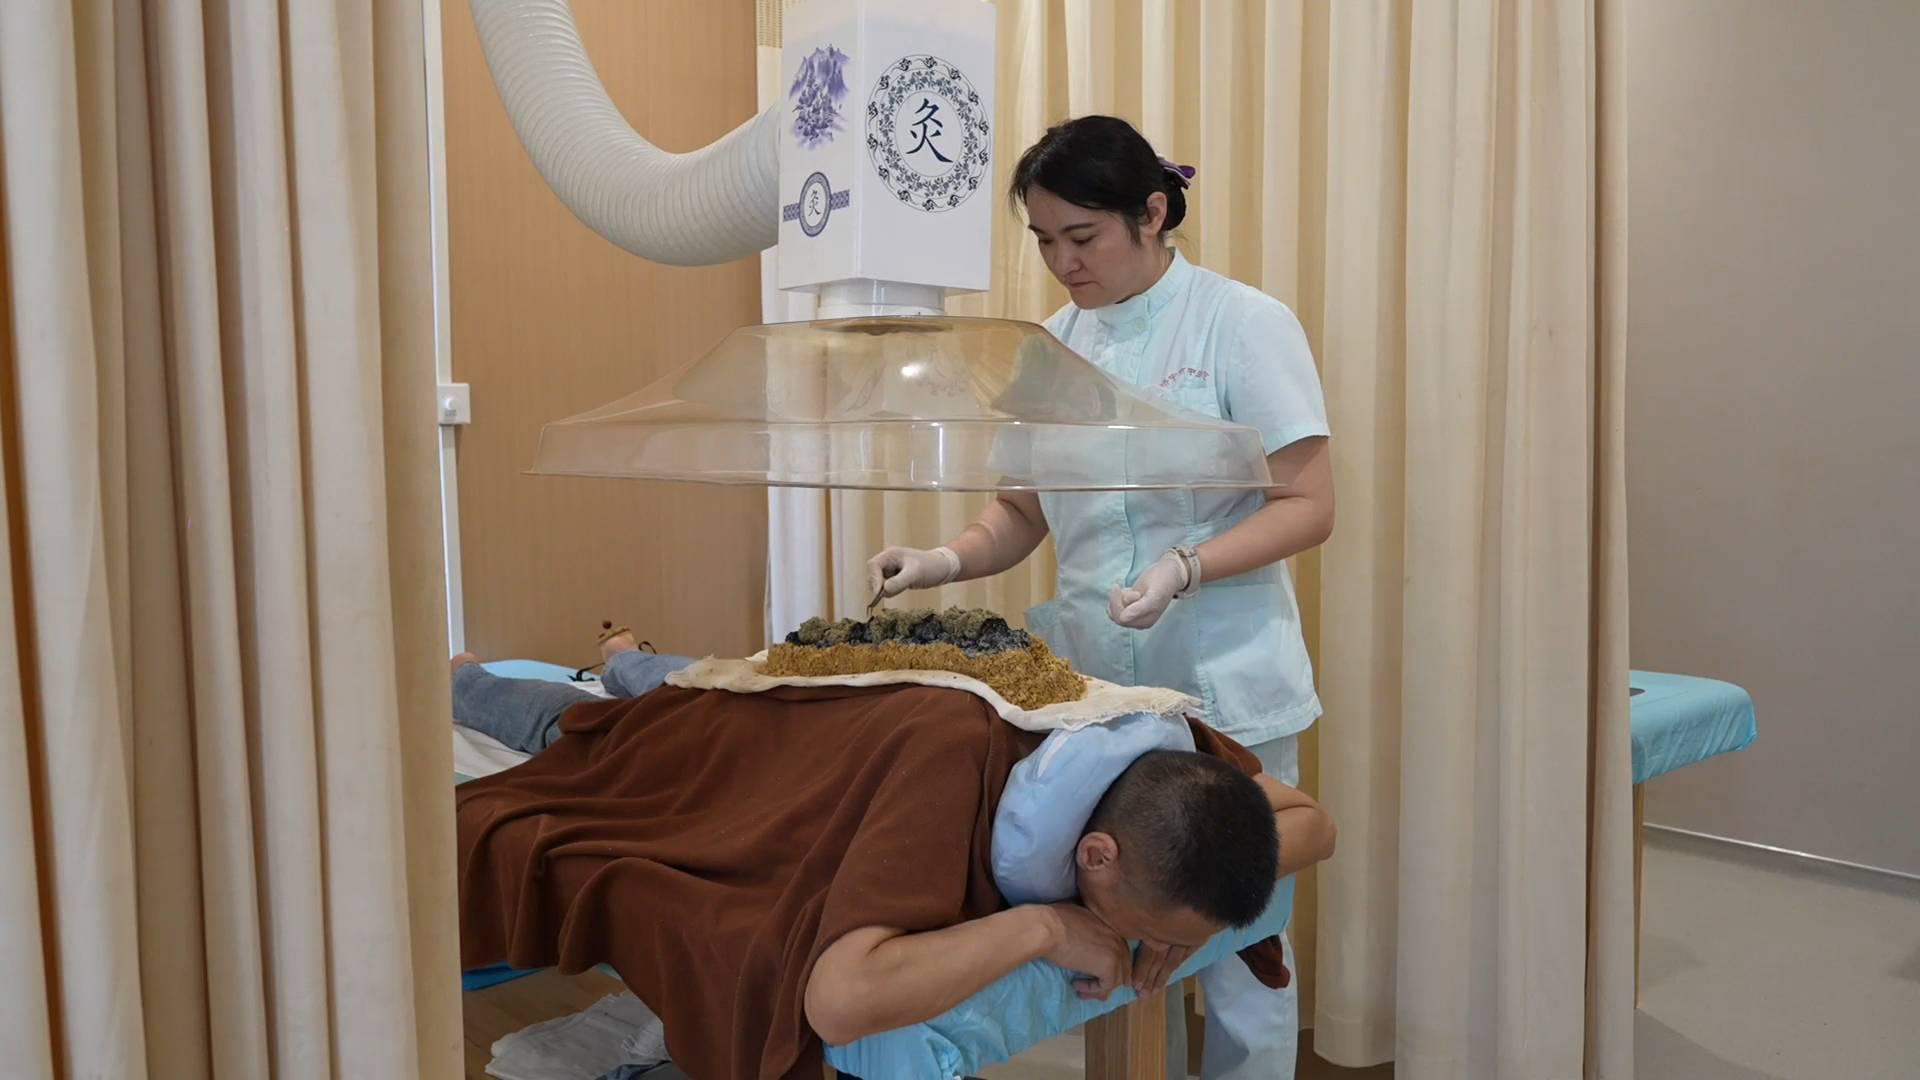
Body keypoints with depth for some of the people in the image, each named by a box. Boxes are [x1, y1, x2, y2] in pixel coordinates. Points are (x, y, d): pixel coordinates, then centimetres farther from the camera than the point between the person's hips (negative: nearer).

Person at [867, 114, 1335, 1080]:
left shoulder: (1243, 323, -7)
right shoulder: (1053, 344, 7)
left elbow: (1310, 507, -10)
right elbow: (1023, 508, 11)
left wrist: (1185, 568, -25)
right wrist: (951, 559, -9)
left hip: (1222, 690, -4)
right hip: (1092, 686, 4)